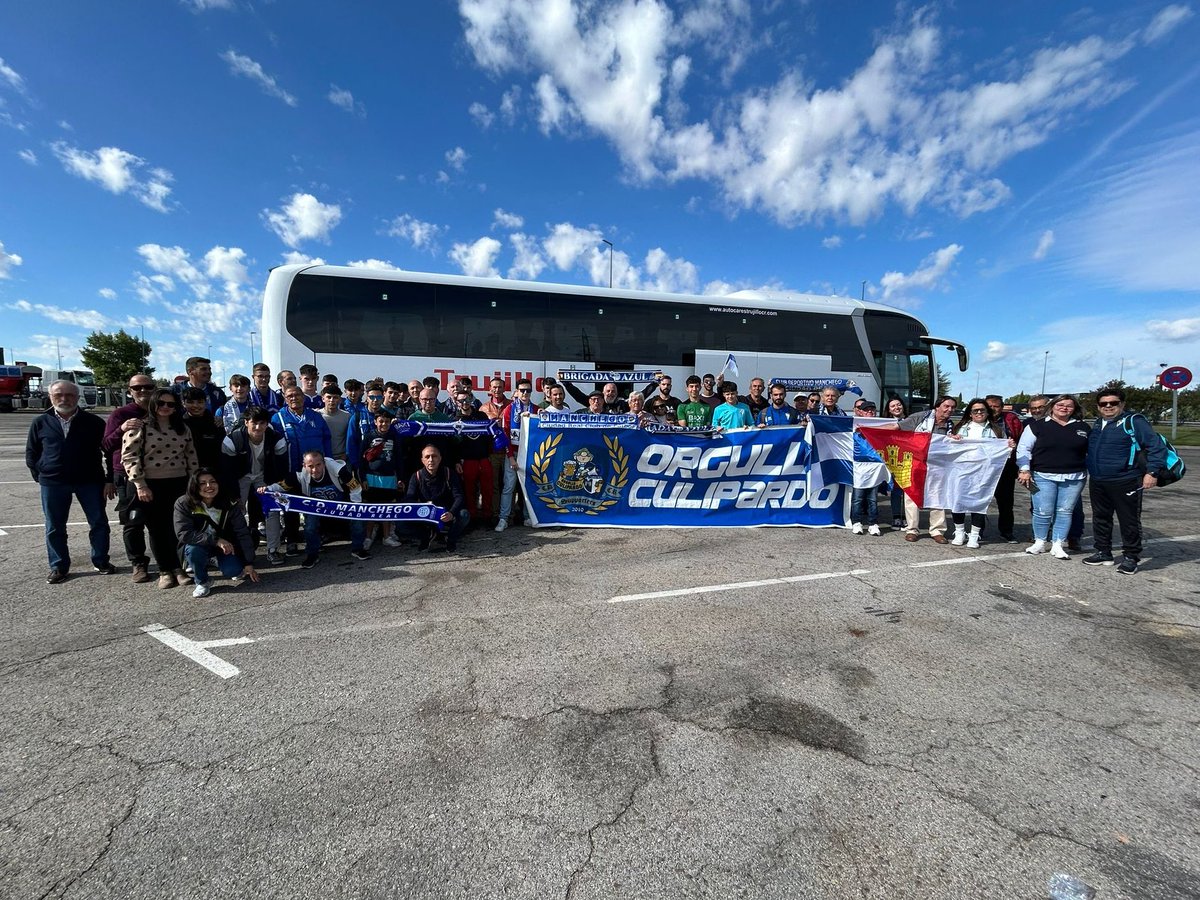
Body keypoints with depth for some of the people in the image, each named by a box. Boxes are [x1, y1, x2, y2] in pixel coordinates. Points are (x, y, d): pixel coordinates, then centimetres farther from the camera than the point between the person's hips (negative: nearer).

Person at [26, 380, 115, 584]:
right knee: (54, 528, 8)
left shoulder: (93, 422, -1)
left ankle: (101, 561, 17)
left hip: (90, 481, -1)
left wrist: (109, 480, -3)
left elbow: (110, 451, 1)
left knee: (99, 522, 3)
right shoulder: (40, 423, 4)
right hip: (52, 484, 2)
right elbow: (31, 453, 12)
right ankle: (59, 567, 20)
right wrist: (40, 477, 3)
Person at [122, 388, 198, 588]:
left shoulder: (182, 428, 11)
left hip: (179, 484, 3)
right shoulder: (140, 426, -3)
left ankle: (178, 568, 16)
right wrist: (140, 485, -12)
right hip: (152, 485, -3)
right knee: (157, 528, 6)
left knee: (178, 527, 5)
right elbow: (129, 456, -8)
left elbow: (191, 456, 13)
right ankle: (165, 571, 16)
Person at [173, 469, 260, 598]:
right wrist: (216, 540, -36)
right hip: (198, 545, -1)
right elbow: (184, 533, -28)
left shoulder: (229, 504, -17)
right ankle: (201, 582, -5)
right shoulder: (183, 504, -20)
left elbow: (242, 533, -16)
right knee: (193, 549, -34)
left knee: (233, 571, -22)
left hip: (225, 546, 1)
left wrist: (249, 564, -17)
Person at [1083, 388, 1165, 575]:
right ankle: (1103, 552, 24)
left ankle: (1131, 557, 13)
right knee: (1100, 518, 13)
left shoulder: (1134, 422, -6)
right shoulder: (1097, 425, 13)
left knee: (1129, 521, 2)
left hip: (1125, 482, -6)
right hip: (1097, 483, 7)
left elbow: (1156, 447, -10)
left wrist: (1152, 472, -17)